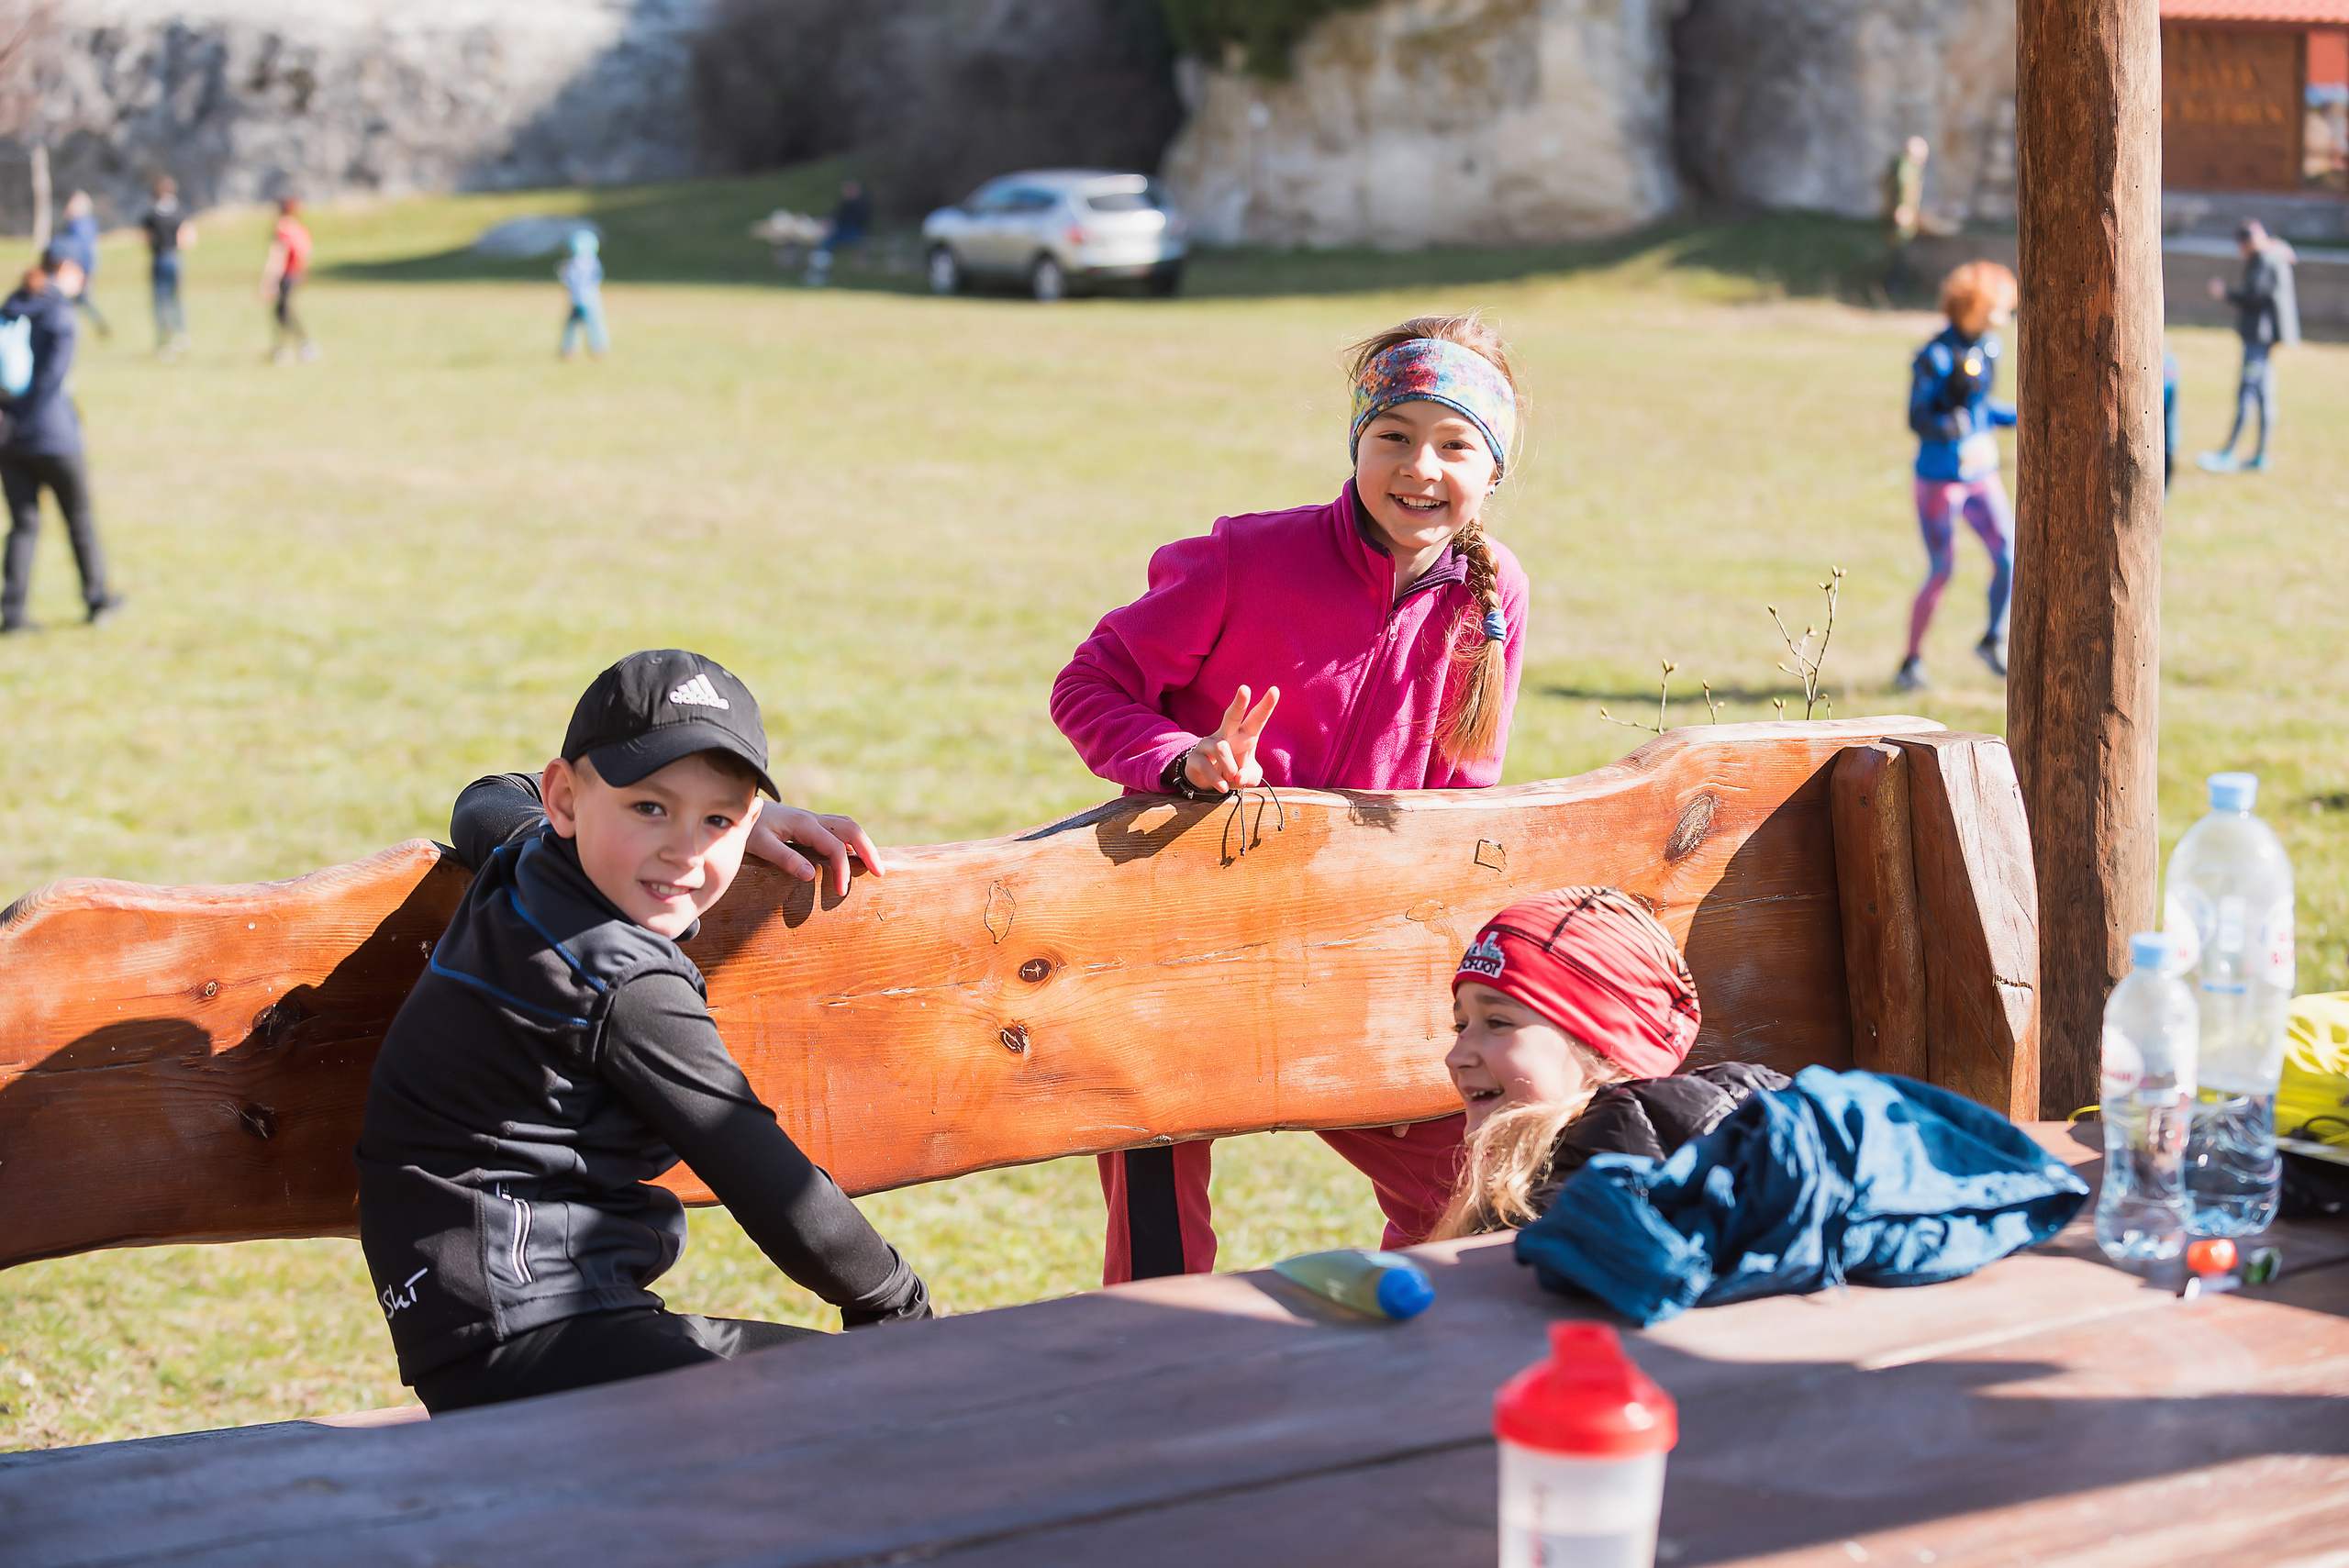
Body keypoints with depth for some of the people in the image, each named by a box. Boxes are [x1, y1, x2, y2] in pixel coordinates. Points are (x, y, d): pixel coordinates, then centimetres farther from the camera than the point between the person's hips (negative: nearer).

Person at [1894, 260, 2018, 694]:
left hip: (1981, 475, 6)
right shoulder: (1937, 356, -16)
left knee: (2008, 554, -6)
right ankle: (1912, 661, 13)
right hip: (1940, 477, -6)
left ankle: (1993, 640, 15)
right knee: (1941, 572, -3)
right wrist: (1949, 425, -37)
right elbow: (1918, 418, -19)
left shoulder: (1987, 347, 6)